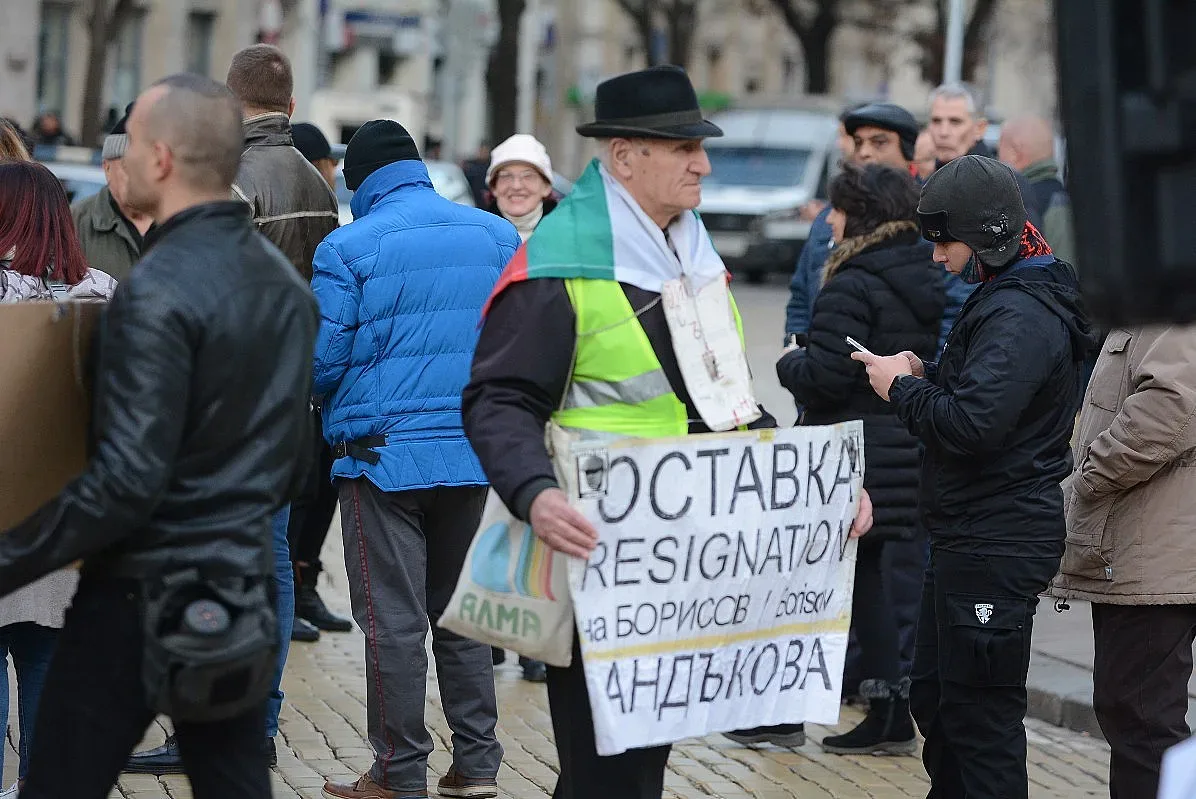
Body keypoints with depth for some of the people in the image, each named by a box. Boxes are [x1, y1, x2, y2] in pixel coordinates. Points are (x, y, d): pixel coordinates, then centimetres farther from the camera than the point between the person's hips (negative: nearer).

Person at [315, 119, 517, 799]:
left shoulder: (348, 249, -9)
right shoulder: (500, 237, 4)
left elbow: (323, 363, -7)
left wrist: (345, 408, 15)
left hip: (382, 455, -4)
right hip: (475, 455, 4)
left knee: (394, 622, 2)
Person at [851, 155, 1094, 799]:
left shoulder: (1021, 316, -20)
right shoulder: (1002, 298, 15)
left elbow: (971, 424, -28)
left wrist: (902, 387, -12)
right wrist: (924, 376, 4)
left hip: (996, 546, -11)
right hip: (971, 536, 11)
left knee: (979, 711, -6)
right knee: (933, 695, 19)